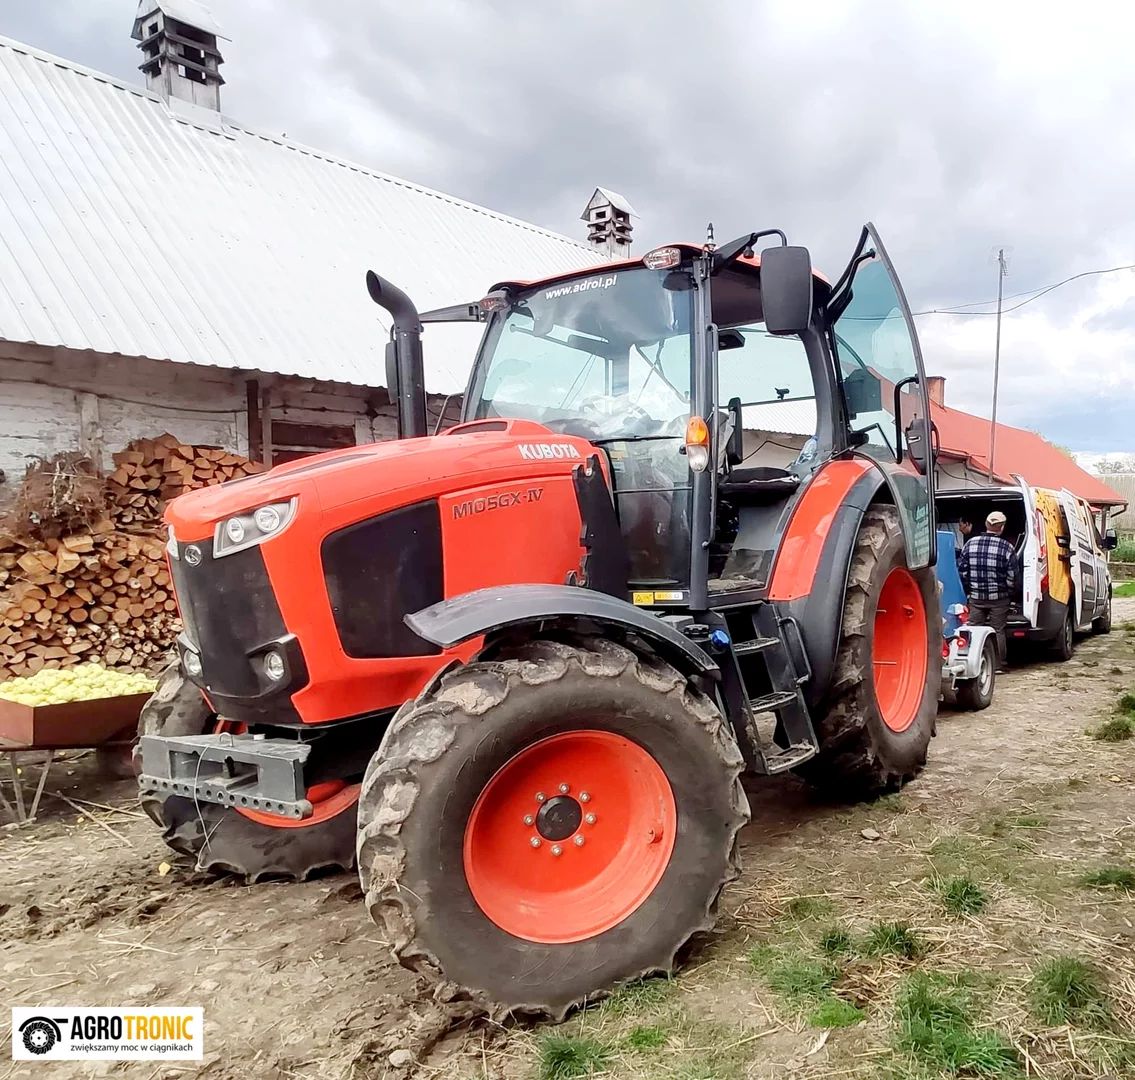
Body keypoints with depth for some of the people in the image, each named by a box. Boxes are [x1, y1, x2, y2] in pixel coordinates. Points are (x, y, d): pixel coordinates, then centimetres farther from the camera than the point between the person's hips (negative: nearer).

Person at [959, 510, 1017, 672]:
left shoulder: (970, 543, -1)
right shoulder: (1007, 548, -9)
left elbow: (963, 571, 3)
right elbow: (1012, 577, -6)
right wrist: (1009, 593, 9)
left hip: (975, 597, 2)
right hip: (998, 598, -2)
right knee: (998, 631, 7)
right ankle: (998, 665, 12)